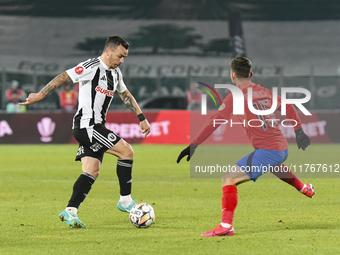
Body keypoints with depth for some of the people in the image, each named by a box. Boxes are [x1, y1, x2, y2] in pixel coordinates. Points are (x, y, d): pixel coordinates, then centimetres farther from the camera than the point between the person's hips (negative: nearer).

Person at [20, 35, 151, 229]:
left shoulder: (115, 73, 15)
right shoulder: (92, 67, -14)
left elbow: (126, 95, 28)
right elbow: (64, 77, -15)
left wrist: (142, 118, 25)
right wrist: (41, 95, -17)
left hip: (96, 128, 9)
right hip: (86, 125, -9)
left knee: (92, 171, -1)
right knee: (126, 151, -11)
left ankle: (70, 211, -6)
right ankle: (126, 201, -1)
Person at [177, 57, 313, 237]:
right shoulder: (265, 92, 13)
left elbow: (215, 121, -13)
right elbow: (288, 106, 25)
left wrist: (194, 145, -13)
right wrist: (298, 131, 36)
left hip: (266, 151, -8)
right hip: (283, 148, 8)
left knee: (229, 180, -11)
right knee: (276, 166, 43)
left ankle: (226, 225, -26)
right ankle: (305, 189, 65)